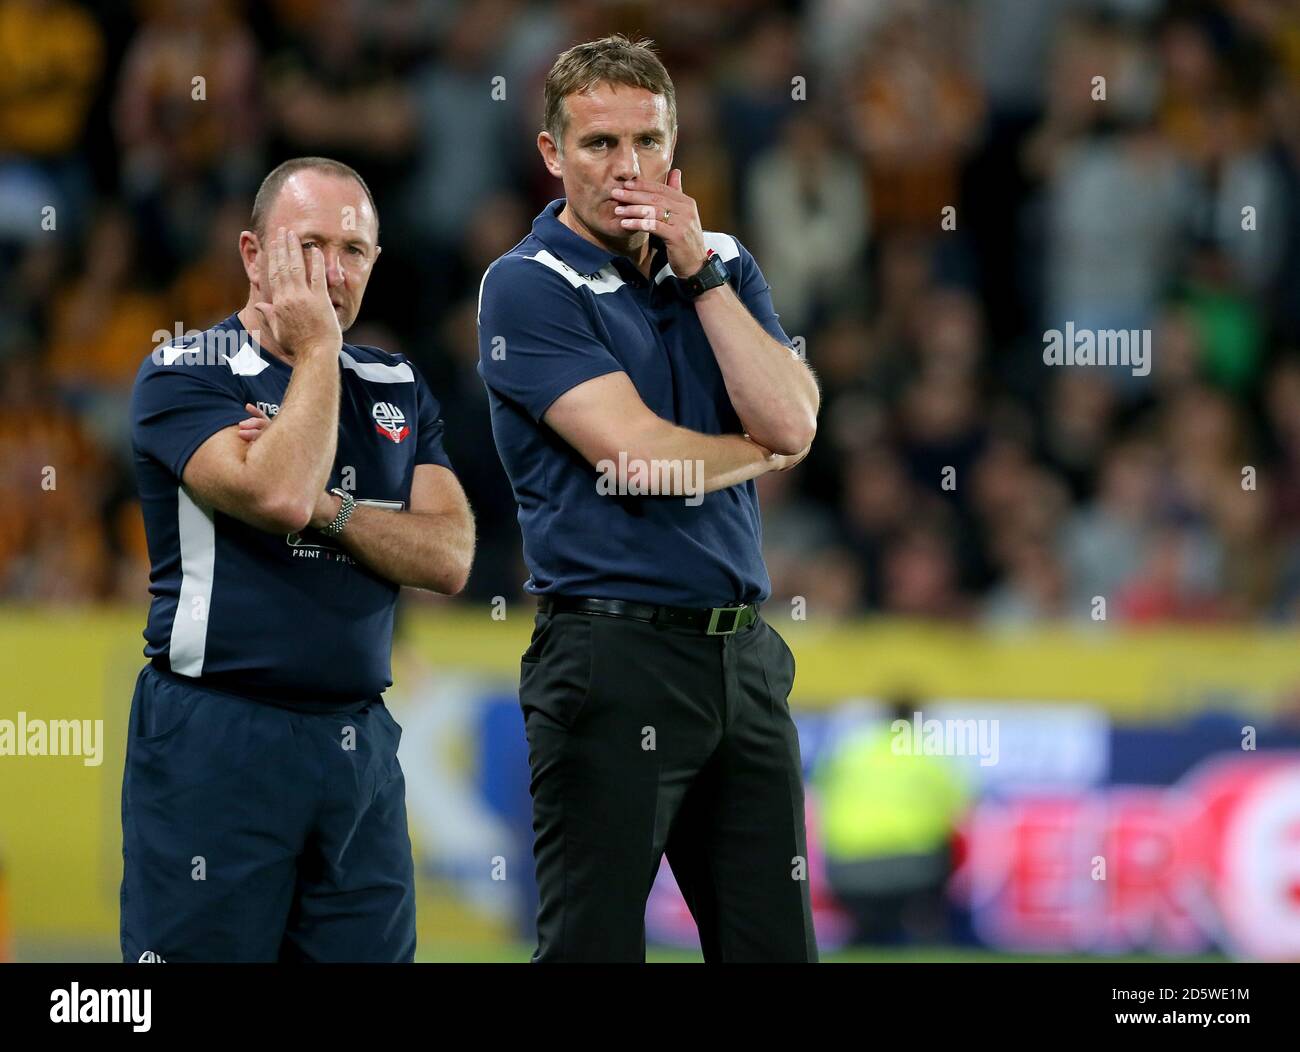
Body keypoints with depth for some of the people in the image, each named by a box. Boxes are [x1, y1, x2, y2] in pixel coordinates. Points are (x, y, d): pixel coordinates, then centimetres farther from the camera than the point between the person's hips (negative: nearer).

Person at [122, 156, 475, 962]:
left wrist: (324, 506, -12)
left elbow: (449, 556, 2)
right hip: (215, 739, -5)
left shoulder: (396, 388, 14)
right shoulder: (183, 376, -2)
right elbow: (278, 495, -20)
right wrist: (316, 348, -8)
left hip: (360, 741, 5)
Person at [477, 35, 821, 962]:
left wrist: (699, 271, -7)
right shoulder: (527, 287, -5)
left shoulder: (722, 265, 12)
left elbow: (791, 421, -4)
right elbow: (638, 458, -15)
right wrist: (763, 452, 2)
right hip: (615, 656, -6)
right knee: (594, 947, -3)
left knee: (773, 944, 5)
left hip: (743, 653, 6)